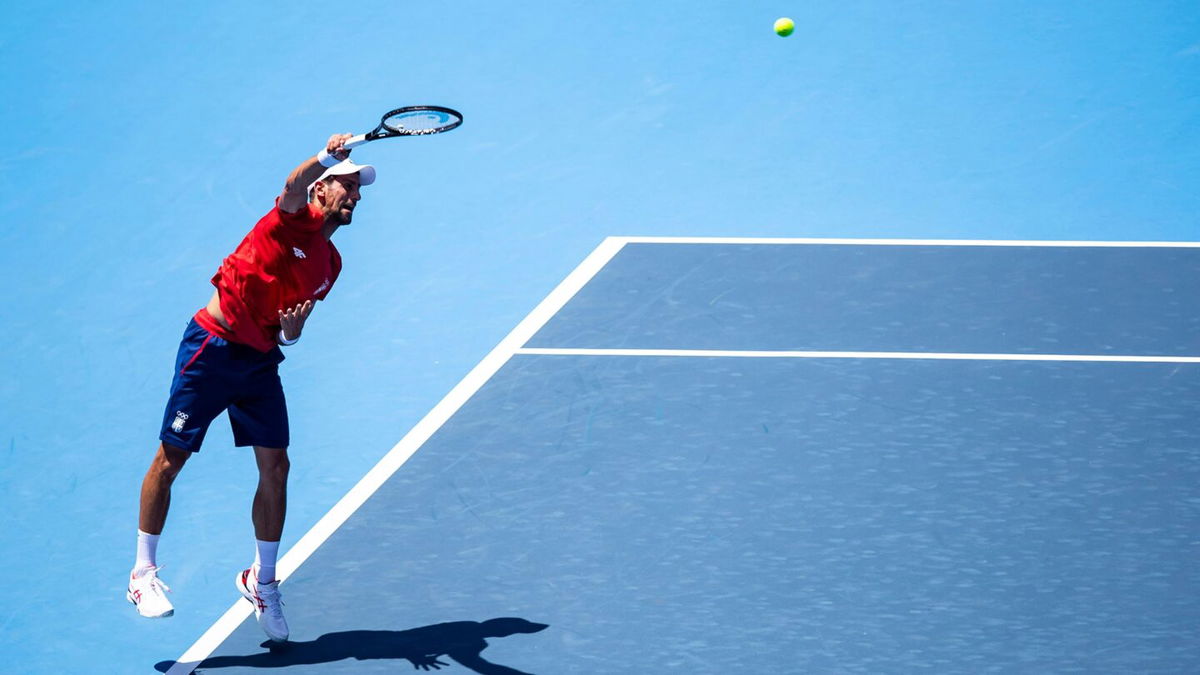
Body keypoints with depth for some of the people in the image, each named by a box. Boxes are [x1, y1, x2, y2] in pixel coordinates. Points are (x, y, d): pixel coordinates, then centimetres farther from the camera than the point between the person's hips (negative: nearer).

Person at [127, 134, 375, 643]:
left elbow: (290, 325, 16)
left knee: (275, 469, 0)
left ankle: (262, 581, 16)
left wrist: (292, 332, -8)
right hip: (212, 348, -6)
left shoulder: (330, 264, 13)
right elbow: (293, 187, -30)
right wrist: (327, 155, -49)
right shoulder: (296, 218, -6)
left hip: (260, 362, 6)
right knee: (170, 461, 0)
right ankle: (143, 573, 13)